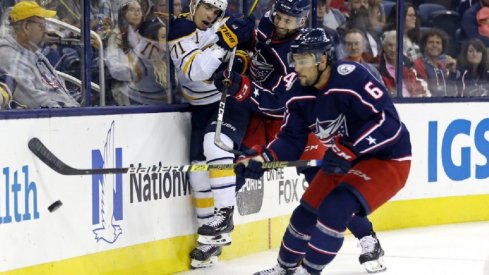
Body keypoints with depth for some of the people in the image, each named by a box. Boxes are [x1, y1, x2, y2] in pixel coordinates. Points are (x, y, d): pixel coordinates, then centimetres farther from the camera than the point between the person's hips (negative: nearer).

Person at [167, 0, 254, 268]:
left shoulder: (226, 25, -6)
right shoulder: (180, 30, -9)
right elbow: (195, 70, -25)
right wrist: (222, 44, -36)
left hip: (232, 99, -2)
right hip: (202, 106, 2)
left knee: (215, 145, -27)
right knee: (199, 168, -2)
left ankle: (222, 218, -21)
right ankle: (211, 236, 11)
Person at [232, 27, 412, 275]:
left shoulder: (351, 78, -30)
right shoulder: (300, 93, -6)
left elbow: (388, 122, -34)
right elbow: (291, 140, -1)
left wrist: (349, 150, -38)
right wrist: (261, 157, -18)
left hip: (388, 159, -8)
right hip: (346, 160, 8)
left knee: (335, 208, -23)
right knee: (308, 210, 10)